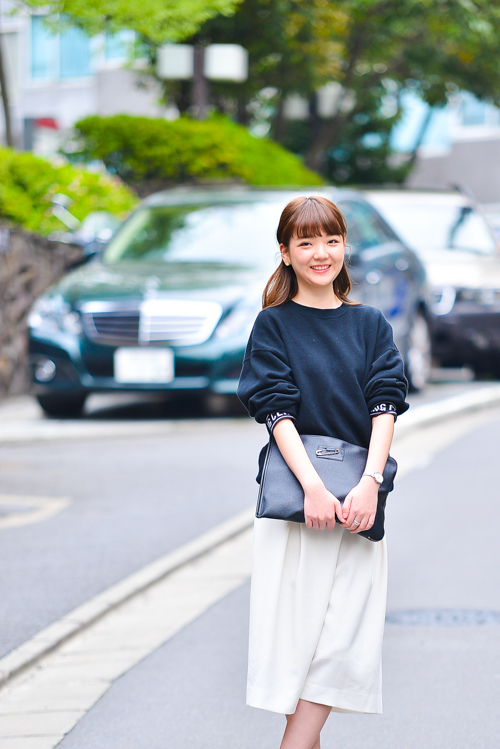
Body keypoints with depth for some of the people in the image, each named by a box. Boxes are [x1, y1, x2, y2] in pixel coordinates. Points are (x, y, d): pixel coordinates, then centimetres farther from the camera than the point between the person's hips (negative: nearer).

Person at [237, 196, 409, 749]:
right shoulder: (274, 324, 4)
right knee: (298, 621, -5)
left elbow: (386, 405, 2)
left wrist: (369, 484, -14)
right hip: (295, 485, -3)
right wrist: (313, 485, -20)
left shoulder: (370, 324, 12)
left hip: (359, 494, 3)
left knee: (345, 630, -4)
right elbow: (275, 408, -6)